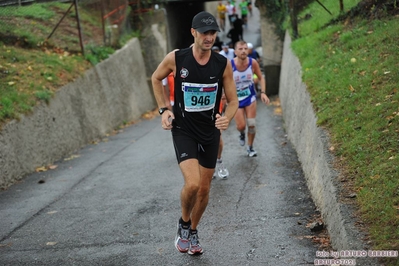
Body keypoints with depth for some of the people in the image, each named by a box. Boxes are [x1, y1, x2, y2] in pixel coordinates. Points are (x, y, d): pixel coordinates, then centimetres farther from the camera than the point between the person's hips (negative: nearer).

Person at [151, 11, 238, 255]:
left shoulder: (223, 64, -8)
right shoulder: (176, 58, -12)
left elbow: (233, 100, 0)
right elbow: (156, 78, 8)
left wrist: (227, 118, -22)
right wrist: (163, 110, -1)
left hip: (211, 132, 3)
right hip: (183, 130, -3)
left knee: (204, 188, 11)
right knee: (192, 184, -20)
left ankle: (193, 232, 36)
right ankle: (184, 224, 11)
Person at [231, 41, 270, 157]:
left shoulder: (253, 63, -14)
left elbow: (261, 78, 1)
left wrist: (263, 92, -11)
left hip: (250, 97, 2)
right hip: (236, 100, -2)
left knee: (251, 125, -1)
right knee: (241, 126, -5)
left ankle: (250, 147, 22)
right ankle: (242, 134, 34)